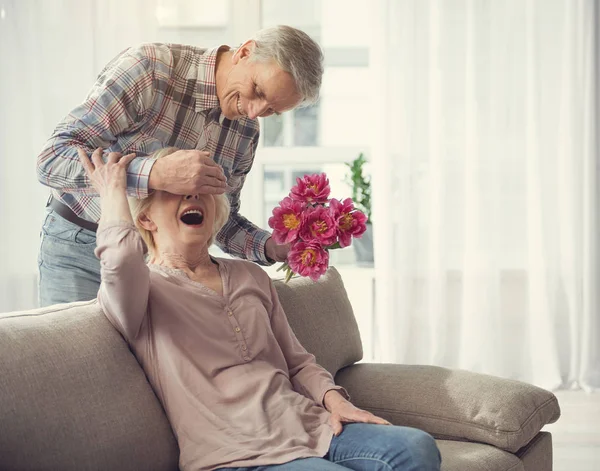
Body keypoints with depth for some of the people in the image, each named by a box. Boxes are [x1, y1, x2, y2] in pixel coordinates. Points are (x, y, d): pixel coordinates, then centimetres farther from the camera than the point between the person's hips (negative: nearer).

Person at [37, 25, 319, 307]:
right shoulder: (147, 68, -22)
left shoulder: (246, 131, -3)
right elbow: (52, 160, -29)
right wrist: (156, 175, -42)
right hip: (81, 250, -4)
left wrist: (271, 247, -12)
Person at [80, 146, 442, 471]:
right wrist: (113, 196, -4)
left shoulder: (250, 277, 23)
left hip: (308, 428, 7)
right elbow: (122, 263, -23)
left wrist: (332, 397, 4)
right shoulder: (143, 287, 3)